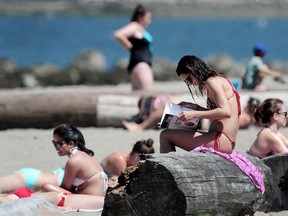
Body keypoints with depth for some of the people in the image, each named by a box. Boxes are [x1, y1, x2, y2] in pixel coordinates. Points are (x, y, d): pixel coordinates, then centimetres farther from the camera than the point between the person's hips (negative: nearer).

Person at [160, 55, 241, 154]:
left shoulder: (212, 81, -8)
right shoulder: (219, 80, 20)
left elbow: (225, 112, -20)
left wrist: (194, 114, -20)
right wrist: (196, 107, 17)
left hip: (221, 140, -11)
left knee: (165, 136, -13)